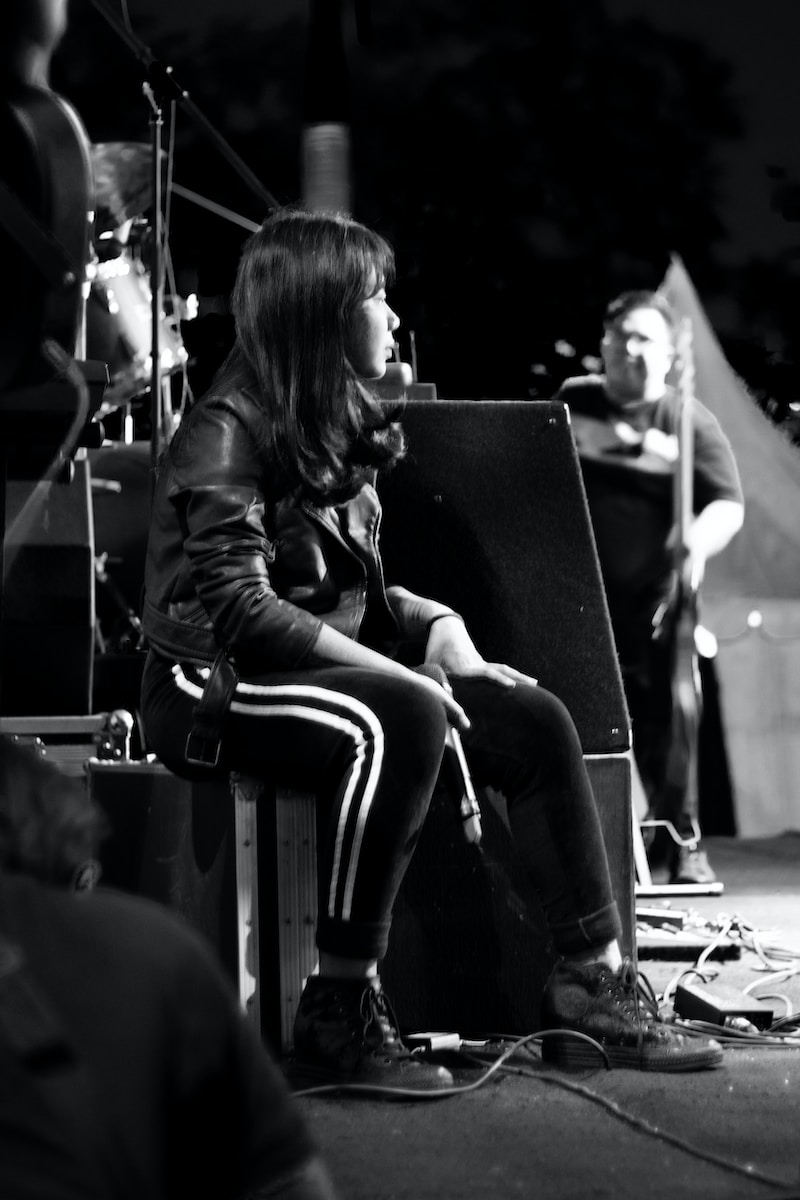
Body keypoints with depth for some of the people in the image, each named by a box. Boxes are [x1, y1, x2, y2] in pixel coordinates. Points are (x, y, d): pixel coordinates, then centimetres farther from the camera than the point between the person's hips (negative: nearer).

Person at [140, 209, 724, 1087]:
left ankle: (590, 986, -6)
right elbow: (236, 608, -23)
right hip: (215, 687, -9)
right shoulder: (228, 431, -14)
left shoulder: (338, 427, 13)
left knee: (534, 721, -8)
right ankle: (339, 1015, -33)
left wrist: (439, 628, -1)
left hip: (329, 670, 9)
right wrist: (393, 672, -25)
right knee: (400, 718, -37)